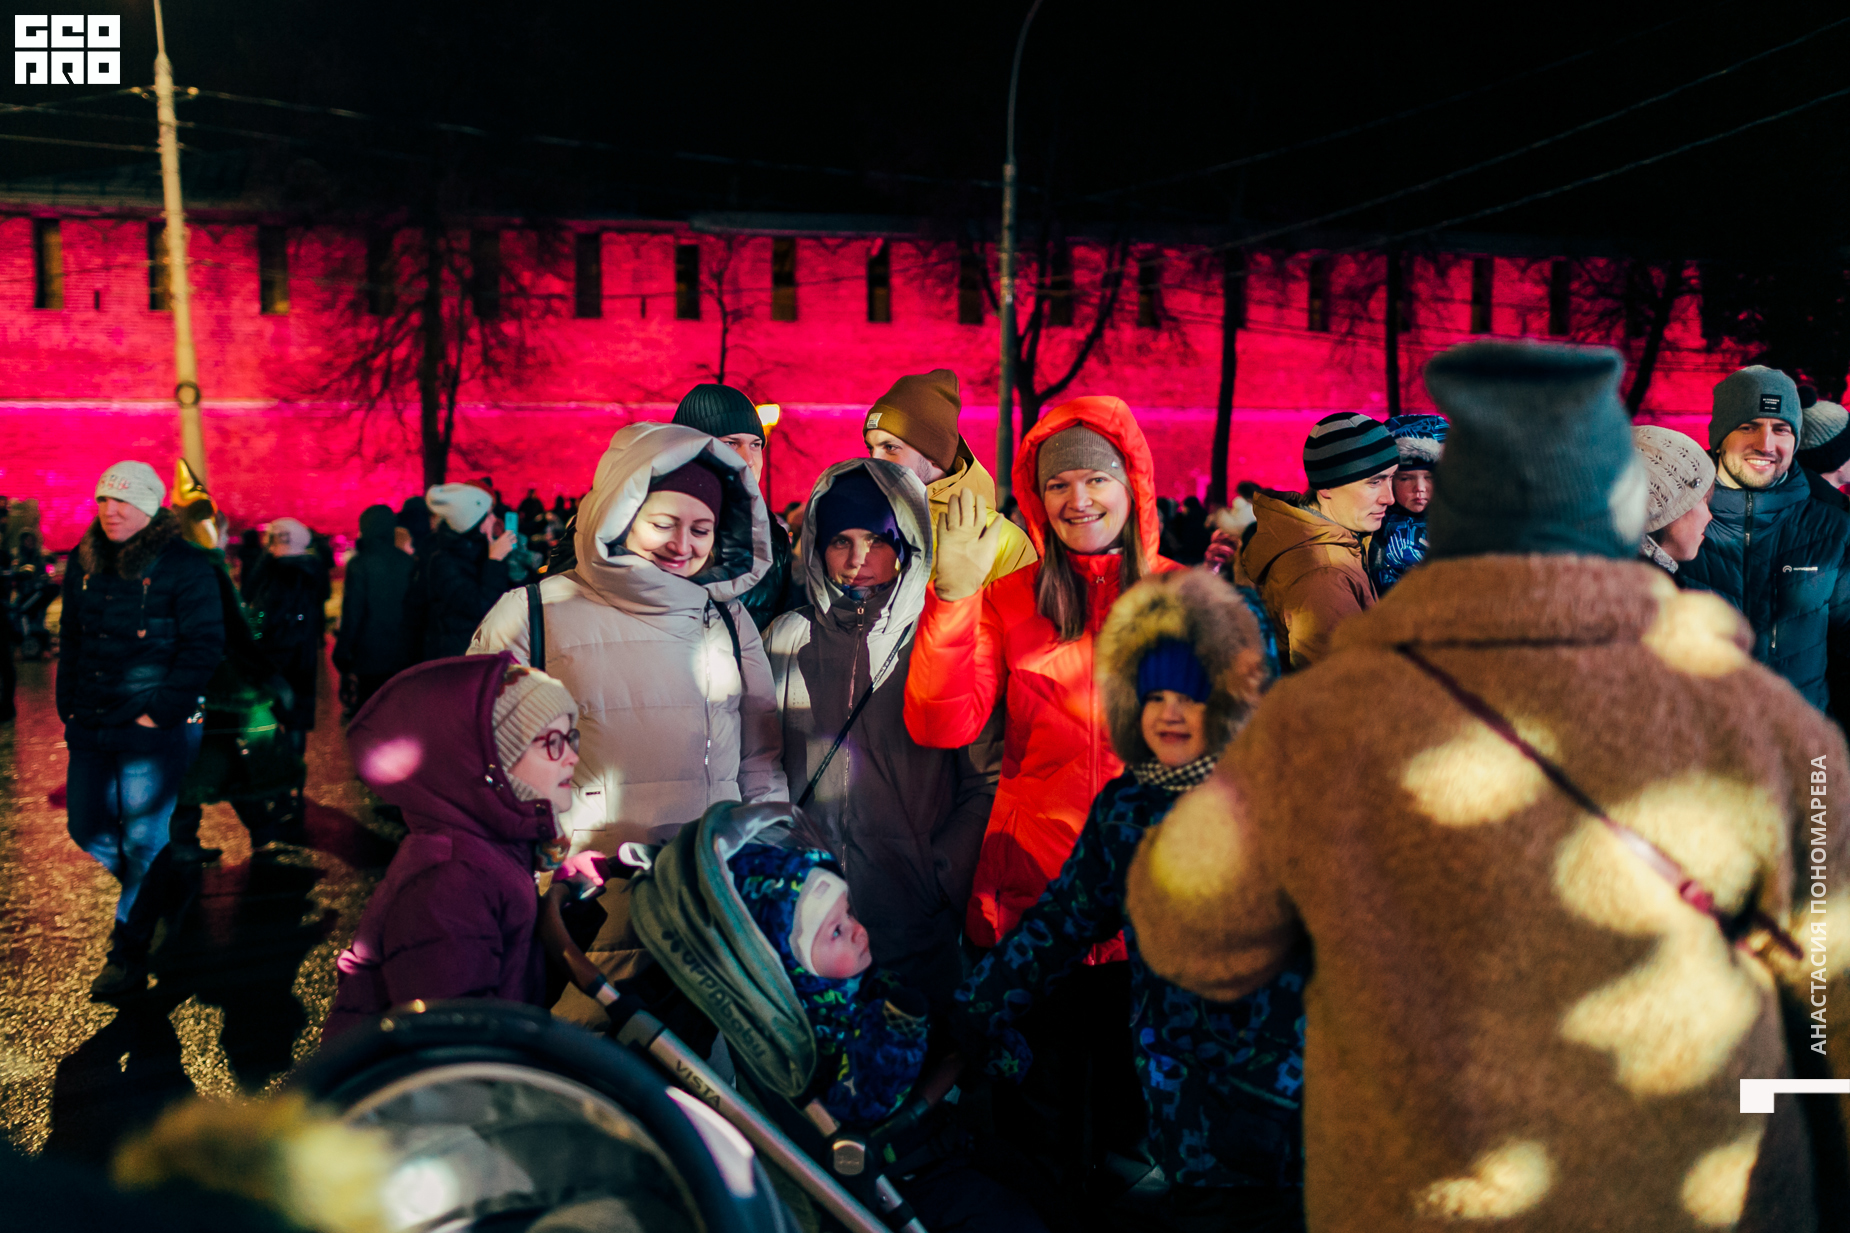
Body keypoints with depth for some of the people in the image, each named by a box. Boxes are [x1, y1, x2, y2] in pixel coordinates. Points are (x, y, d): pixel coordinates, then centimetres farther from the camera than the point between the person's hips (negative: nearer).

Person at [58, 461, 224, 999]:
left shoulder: (183, 565, -9)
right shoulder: (83, 564, 9)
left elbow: (204, 645, -12)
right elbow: (70, 642, 17)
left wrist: (161, 712, -16)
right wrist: (69, 710, 10)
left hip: (157, 730, -6)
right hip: (93, 727, 7)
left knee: (143, 839, -3)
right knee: (88, 829, 13)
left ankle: (130, 954, 10)